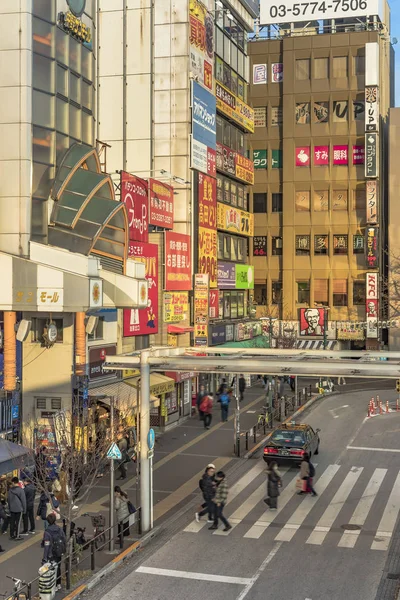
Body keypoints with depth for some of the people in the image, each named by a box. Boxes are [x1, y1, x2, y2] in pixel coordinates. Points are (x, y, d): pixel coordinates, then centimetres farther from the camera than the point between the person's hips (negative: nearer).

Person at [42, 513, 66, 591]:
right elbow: (64, 540, 3)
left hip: (51, 555, -5)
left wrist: (44, 558, -18)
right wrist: (64, 550, 19)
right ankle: (58, 584, 33)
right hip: (59, 553, 6)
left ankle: (55, 586, 14)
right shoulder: (59, 529, -6)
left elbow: (47, 546, -22)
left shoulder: (47, 532, -22)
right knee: (58, 568, 20)